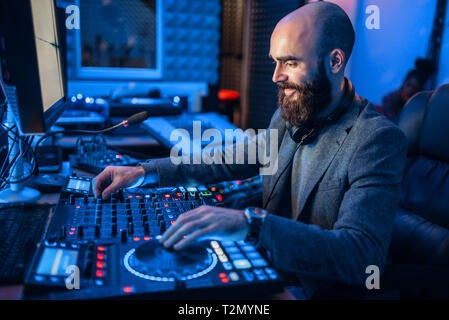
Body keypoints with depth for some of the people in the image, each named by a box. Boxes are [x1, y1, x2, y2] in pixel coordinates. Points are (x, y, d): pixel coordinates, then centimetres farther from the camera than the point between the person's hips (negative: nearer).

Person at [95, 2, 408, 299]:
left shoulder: (378, 139, -22)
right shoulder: (288, 116, 1)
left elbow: (361, 257, -31)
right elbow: (234, 161, 11)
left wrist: (252, 223, -43)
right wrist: (145, 171, 3)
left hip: (311, 291, -6)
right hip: (267, 274, 6)